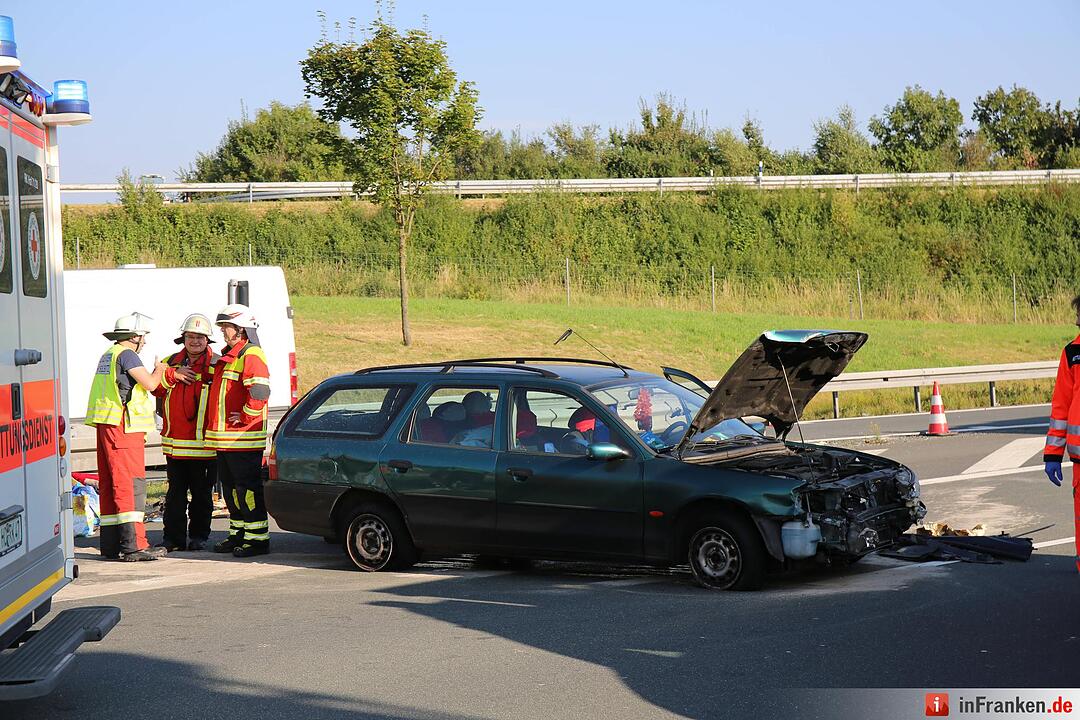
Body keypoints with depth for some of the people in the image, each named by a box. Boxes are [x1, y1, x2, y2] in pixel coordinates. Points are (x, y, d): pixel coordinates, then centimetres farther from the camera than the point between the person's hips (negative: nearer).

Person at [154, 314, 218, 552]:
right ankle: (173, 537, 12)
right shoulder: (172, 362, 12)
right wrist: (172, 375, -12)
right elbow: (154, 386, 4)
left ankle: (198, 536, 15)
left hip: (203, 443, -4)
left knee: (202, 492, 5)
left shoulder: (215, 365, -1)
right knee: (175, 492, 7)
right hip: (174, 441, 4)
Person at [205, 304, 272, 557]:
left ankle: (258, 539, -4)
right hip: (225, 439, 10)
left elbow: (259, 392, -27)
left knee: (248, 489, -8)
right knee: (231, 489, 15)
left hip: (244, 440, -10)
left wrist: (244, 416, -20)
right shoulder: (228, 357, 20)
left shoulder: (251, 356, -13)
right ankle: (238, 534, 24)